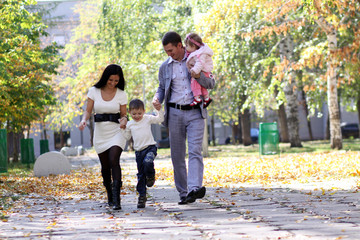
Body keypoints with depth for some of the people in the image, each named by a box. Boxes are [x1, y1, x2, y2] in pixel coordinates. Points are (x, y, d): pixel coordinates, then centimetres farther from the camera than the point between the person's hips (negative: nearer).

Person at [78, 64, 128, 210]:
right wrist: (84, 120, -19)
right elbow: (88, 111, 2)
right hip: (100, 133, 2)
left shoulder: (121, 94, 0)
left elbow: (123, 114, 5)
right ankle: (110, 197, 28)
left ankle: (116, 200, -26)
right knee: (105, 166, 7)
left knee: (114, 161, -22)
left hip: (116, 132, -2)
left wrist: (124, 120, -18)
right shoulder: (94, 91, 1)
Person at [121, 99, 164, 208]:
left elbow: (160, 119, 0)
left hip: (150, 147, -4)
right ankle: (142, 196, 13)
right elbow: (127, 137, 19)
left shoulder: (148, 119, 3)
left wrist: (159, 110, -14)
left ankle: (151, 176, -2)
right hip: (139, 150, 4)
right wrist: (123, 129, 5)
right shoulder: (130, 124, 11)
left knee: (147, 162, -35)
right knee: (140, 174, 5)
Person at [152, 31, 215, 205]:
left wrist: (198, 76, -16)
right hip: (175, 113, 3)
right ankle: (183, 193, 8)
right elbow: (162, 88, 21)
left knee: (195, 151, -17)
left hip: (195, 113, -3)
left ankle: (195, 188, -30)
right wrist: (157, 98, -1)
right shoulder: (165, 67, 11)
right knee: (177, 155, 2)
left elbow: (211, 84, 4)